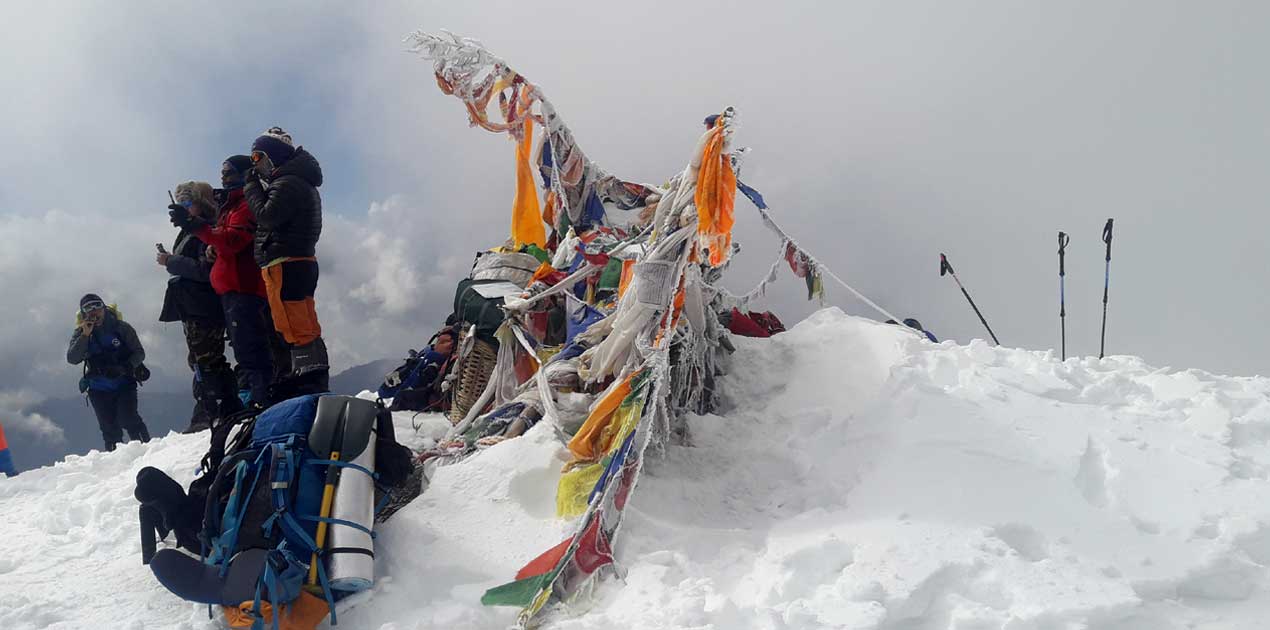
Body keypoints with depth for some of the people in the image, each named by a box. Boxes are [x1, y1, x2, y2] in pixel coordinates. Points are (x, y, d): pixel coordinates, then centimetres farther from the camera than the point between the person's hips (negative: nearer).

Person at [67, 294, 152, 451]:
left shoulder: (121, 327, -5)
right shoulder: (80, 333, 0)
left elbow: (139, 353, -1)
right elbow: (72, 359, -13)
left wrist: (126, 367, -20)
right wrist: (85, 335, -23)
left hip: (124, 384, -2)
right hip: (99, 389, 2)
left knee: (128, 419, -19)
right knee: (109, 428, 0)